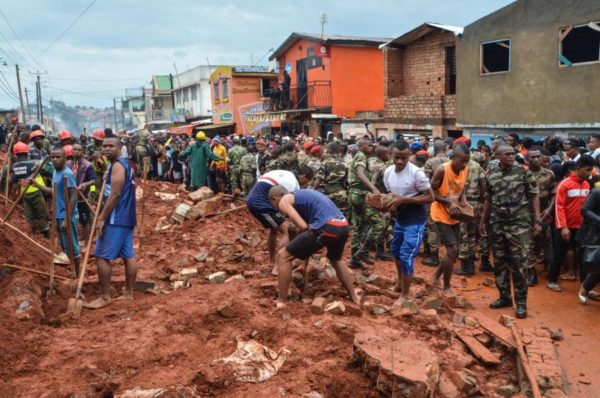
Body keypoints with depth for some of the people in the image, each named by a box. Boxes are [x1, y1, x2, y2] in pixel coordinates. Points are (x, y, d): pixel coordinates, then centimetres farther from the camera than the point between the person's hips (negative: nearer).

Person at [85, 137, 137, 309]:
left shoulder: (117, 165, -14)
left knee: (102, 256, -5)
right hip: (126, 217, 10)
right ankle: (129, 293, 17)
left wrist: (101, 218, -19)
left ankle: (105, 297, 1)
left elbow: (115, 194, -21)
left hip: (116, 219, -10)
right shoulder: (126, 164, 17)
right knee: (128, 255, 10)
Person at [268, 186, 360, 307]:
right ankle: (355, 298, 46)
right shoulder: (302, 194, 33)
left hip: (327, 227, -8)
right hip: (343, 226, 8)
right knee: (336, 261, 37)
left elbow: (303, 226, -4)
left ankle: (281, 302, 10)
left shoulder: (283, 201, 8)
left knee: (283, 256, 6)